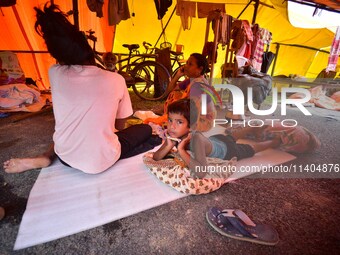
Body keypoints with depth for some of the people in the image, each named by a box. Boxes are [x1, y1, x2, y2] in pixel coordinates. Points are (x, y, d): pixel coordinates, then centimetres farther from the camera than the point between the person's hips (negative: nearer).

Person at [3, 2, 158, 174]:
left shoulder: (54, 74, -6)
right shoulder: (116, 80, -12)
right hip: (102, 162, -2)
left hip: (65, 158, 3)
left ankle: (44, 158, 14)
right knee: (146, 129, 16)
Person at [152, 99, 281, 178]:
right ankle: (254, 127, 62)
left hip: (228, 150, -6)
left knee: (252, 148, 21)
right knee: (232, 136, 34)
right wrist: (169, 146, -42)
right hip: (215, 140, 6)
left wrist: (181, 151, -51)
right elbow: (155, 158, -25)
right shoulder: (175, 133, -28)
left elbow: (201, 172, -56)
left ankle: (274, 141, 50)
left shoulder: (196, 138, -47)